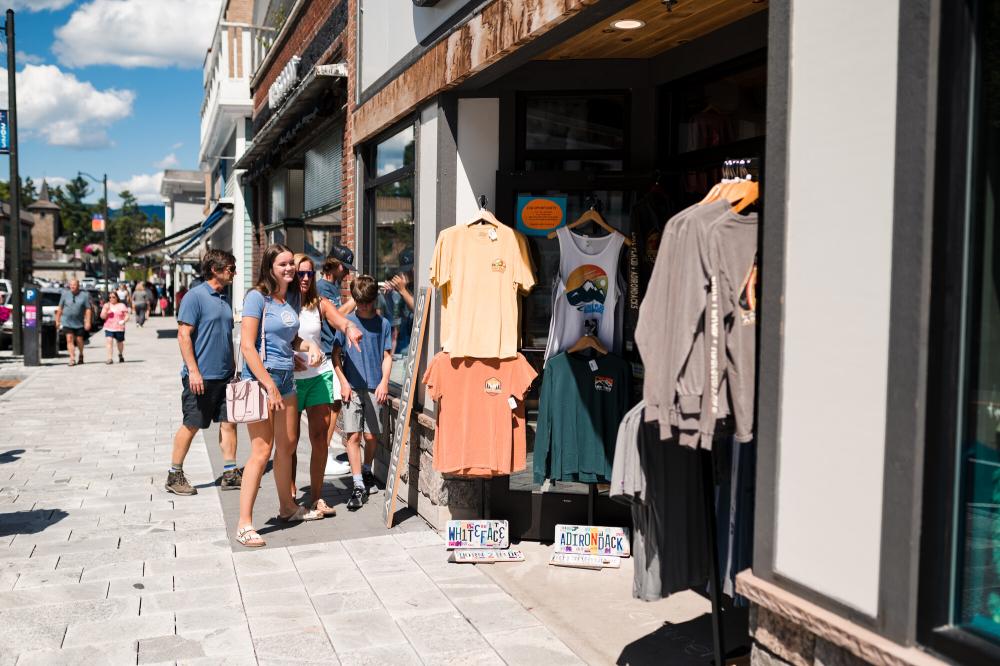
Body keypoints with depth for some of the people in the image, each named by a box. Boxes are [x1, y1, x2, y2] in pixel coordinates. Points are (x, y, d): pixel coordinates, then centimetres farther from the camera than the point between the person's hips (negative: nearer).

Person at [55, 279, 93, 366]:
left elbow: (88, 309, -4)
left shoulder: (84, 295, -2)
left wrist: (88, 322, -12)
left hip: (79, 323, -1)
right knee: (69, 340, -10)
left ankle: (81, 355, 34)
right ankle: (72, 359, -12)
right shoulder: (65, 294, 3)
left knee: (79, 340, 9)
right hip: (67, 322, 1)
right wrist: (57, 320, 9)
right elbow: (60, 308, 9)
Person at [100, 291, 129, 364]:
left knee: (120, 342, 13)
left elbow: (127, 316, 1)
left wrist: (123, 321, -19)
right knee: (109, 341, -17)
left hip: (119, 328, 0)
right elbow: (102, 316, 2)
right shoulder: (106, 305, 7)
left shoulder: (122, 306, 2)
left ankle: (121, 355, 41)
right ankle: (110, 358, -19)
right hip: (109, 328, 0)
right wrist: (106, 309, -15)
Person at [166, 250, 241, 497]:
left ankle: (230, 473, 12)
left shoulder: (224, 298, 12)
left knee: (229, 421, 6)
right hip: (201, 376, -7)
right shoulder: (196, 297, -11)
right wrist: (193, 371, -20)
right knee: (191, 425, 2)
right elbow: (183, 335, -15)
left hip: (224, 374, 7)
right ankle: (175, 475, 15)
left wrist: (233, 366, 18)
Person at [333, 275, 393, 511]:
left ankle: (366, 472, 31)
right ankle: (359, 487, -5)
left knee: (371, 435, 4)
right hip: (352, 386, -1)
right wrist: (343, 382, -4)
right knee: (353, 435, -8)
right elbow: (336, 355, 5)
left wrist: (384, 382, -7)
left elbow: (387, 356, 7)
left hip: (375, 387, 1)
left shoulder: (383, 324, 6)